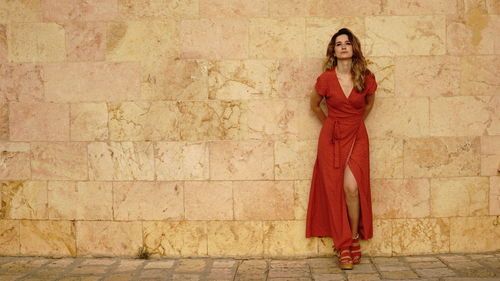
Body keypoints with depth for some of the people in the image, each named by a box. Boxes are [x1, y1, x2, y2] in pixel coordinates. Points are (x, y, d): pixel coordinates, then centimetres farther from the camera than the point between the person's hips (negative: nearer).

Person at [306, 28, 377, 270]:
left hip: (357, 136, 0)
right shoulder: (326, 79, -5)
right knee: (335, 191, -1)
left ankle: (354, 239, 2)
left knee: (351, 187, -18)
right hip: (331, 137, 0)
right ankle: (344, 247, 9)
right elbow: (314, 105, 13)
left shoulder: (366, 78, -2)